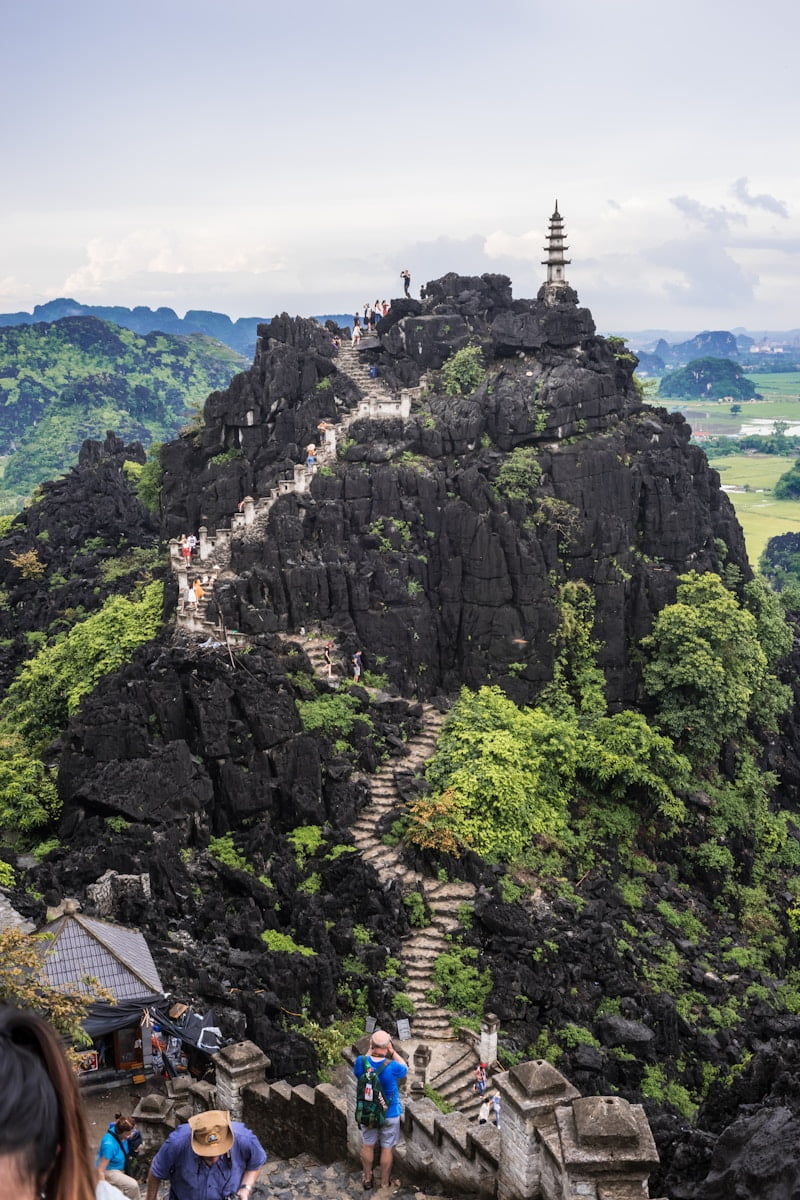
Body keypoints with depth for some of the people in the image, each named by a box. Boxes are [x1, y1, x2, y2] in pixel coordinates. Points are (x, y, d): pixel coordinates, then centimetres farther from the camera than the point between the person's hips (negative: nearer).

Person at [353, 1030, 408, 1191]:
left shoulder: (361, 1062, -21)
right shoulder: (392, 1067, -29)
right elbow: (405, 1069, -5)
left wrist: (370, 1050, 0)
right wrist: (392, 1051, -8)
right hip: (389, 1114, -3)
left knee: (367, 1146, 23)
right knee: (387, 1148, 17)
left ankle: (367, 1179, 40)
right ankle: (385, 1183, 33)